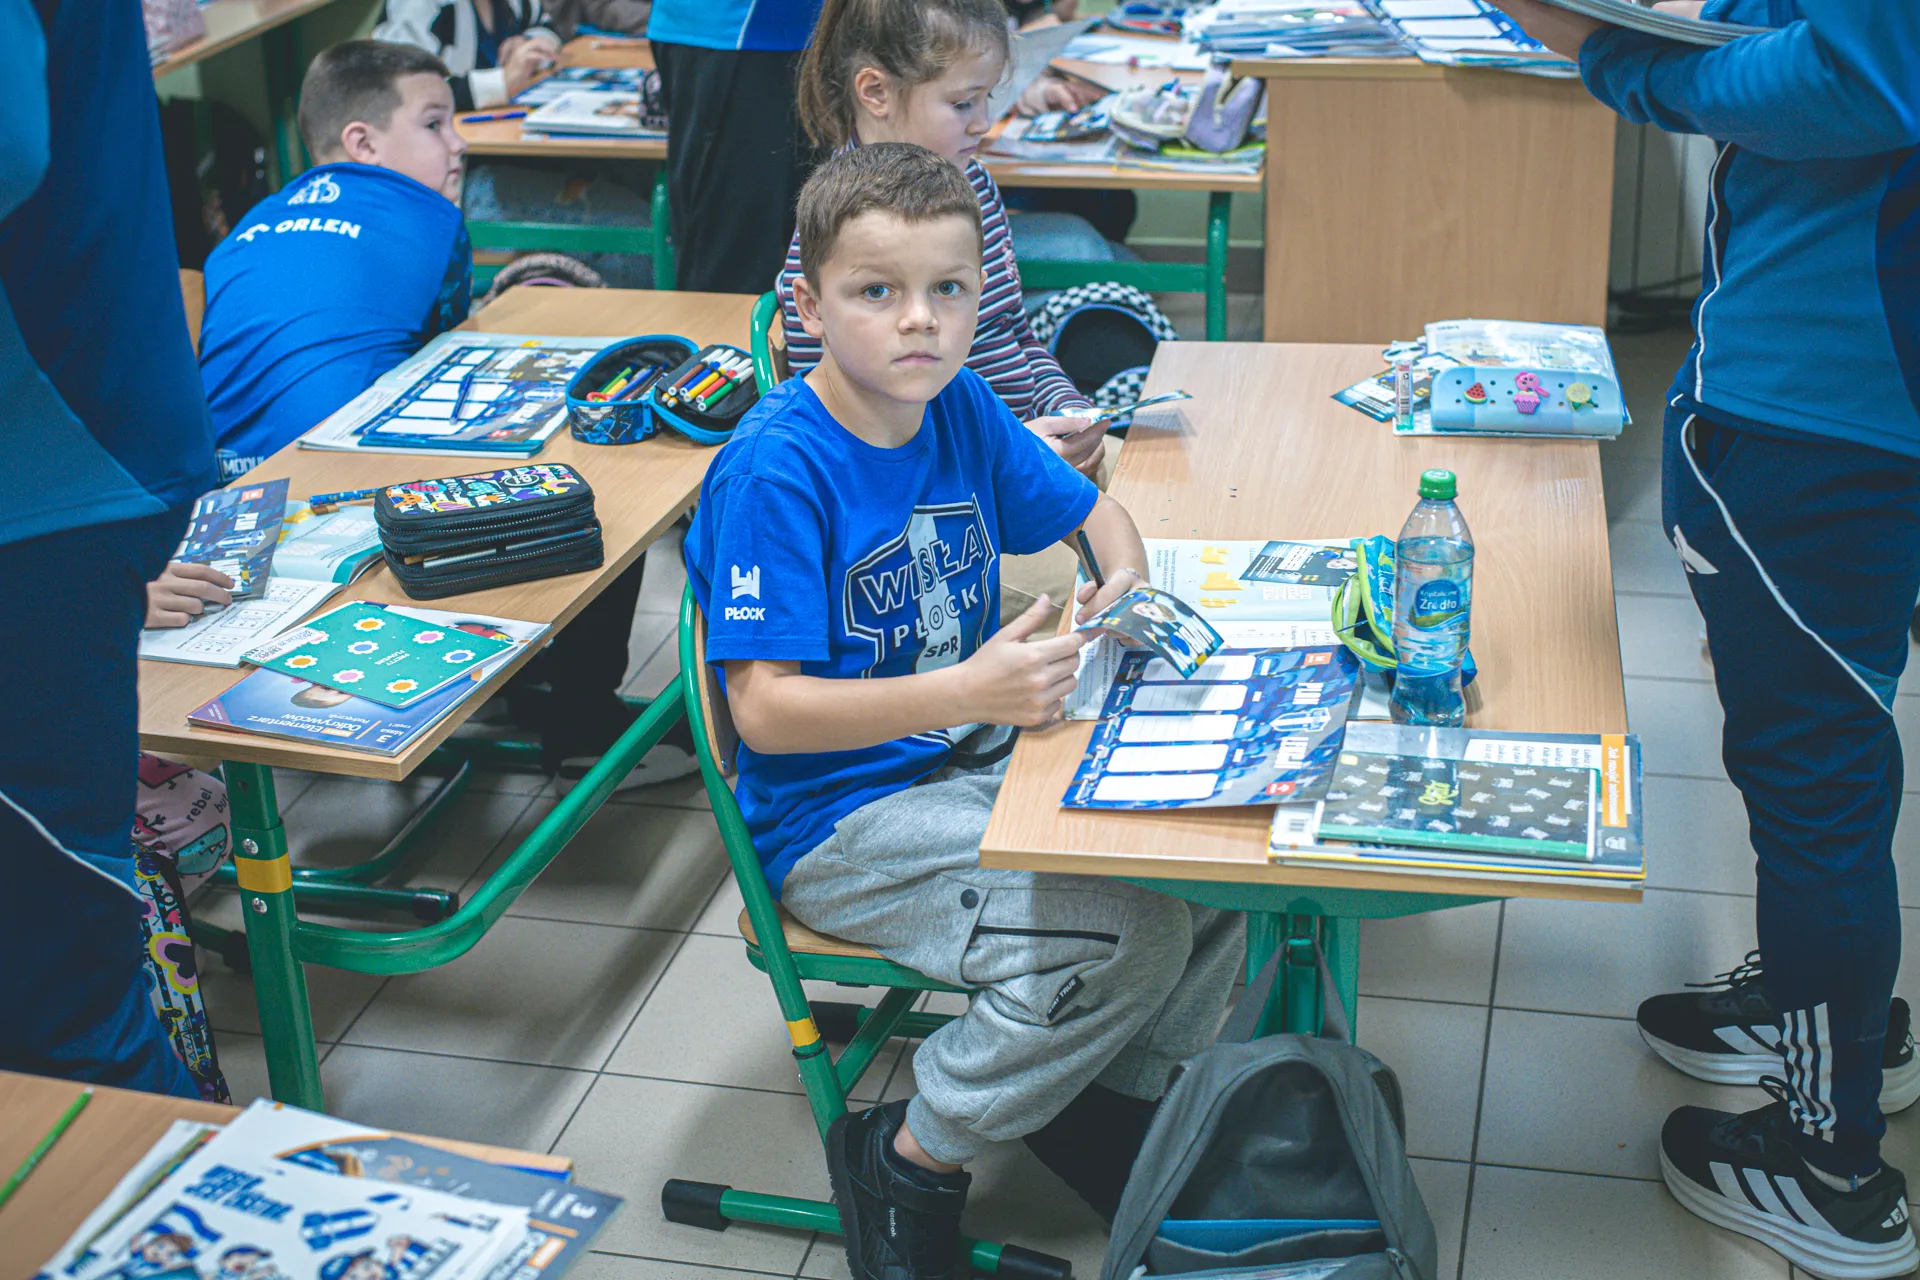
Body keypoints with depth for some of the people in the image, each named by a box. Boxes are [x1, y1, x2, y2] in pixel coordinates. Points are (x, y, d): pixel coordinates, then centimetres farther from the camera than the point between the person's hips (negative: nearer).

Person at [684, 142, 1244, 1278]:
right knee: (1126, 932, -22)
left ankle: (1112, 1099, 15)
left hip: (972, 757, 7)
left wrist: (1126, 579, -8)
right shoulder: (775, 470, -21)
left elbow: (1094, 511, 15)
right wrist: (966, 692, -34)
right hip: (838, 817, -7)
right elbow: (765, 709, -24)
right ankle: (909, 1160, -1)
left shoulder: (961, 407, 0)